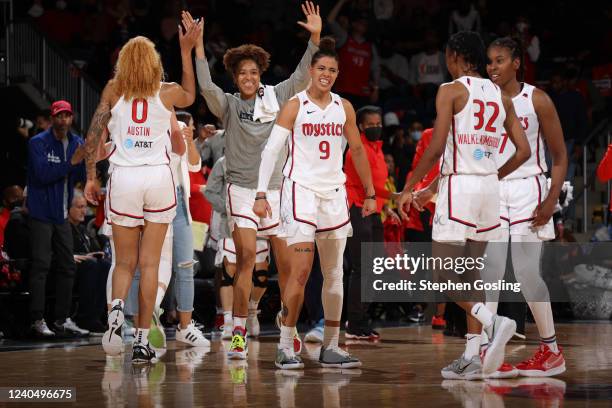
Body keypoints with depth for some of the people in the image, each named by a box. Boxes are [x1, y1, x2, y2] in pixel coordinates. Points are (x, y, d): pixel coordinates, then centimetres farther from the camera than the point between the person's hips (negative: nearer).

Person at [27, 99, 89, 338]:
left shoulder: (77, 143, 8)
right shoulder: (38, 143, -9)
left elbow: (82, 177, 4)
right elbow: (43, 173, -21)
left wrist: (86, 160, -16)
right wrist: (71, 162, -28)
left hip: (62, 215, 7)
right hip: (41, 213, -7)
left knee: (67, 267, 8)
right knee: (41, 266, -8)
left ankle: (62, 319, 16)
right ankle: (38, 320, -7)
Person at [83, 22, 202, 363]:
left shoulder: (113, 90, 1)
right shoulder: (167, 93, 2)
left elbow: (93, 136, -1)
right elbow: (190, 95, 26)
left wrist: (91, 177, 8)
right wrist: (187, 50, 28)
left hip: (124, 178, 0)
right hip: (159, 177, 0)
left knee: (125, 262, 11)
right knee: (150, 264, 4)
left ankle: (116, 308, -19)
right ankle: (142, 341, 1)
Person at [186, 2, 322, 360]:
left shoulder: (277, 97, 8)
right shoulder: (228, 105, 3)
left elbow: (303, 76, -1)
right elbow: (206, 86, -15)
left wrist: (315, 38, -11)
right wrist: (198, 45, -22)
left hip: (277, 189, 2)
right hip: (242, 189, -2)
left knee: (286, 261, 2)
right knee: (246, 257, -14)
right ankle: (239, 333, -12)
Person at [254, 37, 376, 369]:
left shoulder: (344, 108, 9)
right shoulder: (294, 106, -4)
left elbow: (357, 150, 19)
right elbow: (270, 150, -8)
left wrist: (369, 193, 19)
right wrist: (261, 194, -17)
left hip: (334, 193, 5)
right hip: (300, 190, -5)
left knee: (334, 273, 7)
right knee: (300, 271, -13)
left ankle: (330, 348, 14)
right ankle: (285, 347, -6)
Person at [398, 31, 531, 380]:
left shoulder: (452, 91, -6)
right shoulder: (501, 96, 12)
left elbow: (436, 148, -12)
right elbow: (523, 151, 9)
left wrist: (409, 188, -4)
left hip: (459, 185, -6)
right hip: (489, 187, 7)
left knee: (443, 275, -2)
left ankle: (493, 322, -22)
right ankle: (472, 357, 8)